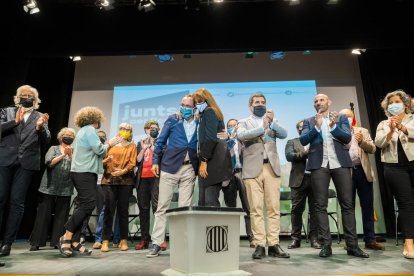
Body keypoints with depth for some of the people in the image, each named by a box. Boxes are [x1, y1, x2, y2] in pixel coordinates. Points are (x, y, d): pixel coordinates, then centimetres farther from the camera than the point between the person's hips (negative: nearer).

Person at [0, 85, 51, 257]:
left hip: (26, 163, 0)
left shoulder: (40, 117, 11)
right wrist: (15, 121, -15)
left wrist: (40, 126, -16)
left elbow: (46, 141, 2)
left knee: (17, 202, 1)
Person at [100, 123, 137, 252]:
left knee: (123, 210, 1)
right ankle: (105, 241, -2)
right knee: (108, 209, -5)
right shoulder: (111, 145, 18)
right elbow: (103, 162, 10)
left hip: (125, 181, 0)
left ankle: (124, 240, 8)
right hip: (109, 180, 1)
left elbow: (132, 163, 2)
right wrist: (106, 160, -12)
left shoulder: (132, 146, 16)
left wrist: (123, 171, -15)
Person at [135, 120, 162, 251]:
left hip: (156, 177, -3)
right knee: (143, 208, 5)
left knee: (157, 206, -15)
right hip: (142, 178, 4)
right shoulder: (140, 143, 20)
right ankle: (144, 239, 11)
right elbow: (137, 160, 9)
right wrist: (144, 148, -3)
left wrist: (152, 146, -4)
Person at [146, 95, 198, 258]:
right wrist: (155, 161, -2)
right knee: (162, 206, 1)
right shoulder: (172, 119, 7)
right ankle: (156, 243, 8)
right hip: (170, 166, -1)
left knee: (185, 207, 3)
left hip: (190, 169, 1)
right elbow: (160, 141, 6)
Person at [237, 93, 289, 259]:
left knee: (274, 208, 1)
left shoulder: (273, 122, 21)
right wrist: (262, 128, -17)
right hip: (253, 169, -2)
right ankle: (259, 245, 2)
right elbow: (241, 136, -9)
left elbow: (284, 134, 3)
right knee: (256, 209, -3)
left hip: (271, 168, 2)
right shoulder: (244, 122, 13)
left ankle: (273, 244, 6)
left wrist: (272, 122, -12)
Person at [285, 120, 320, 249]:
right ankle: (295, 238, 6)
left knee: (315, 209, 2)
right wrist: (304, 153, -13)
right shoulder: (292, 142, 14)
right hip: (299, 179, -1)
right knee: (296, 210, 0)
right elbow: (289, 156, -4)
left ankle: (314, 237, 11)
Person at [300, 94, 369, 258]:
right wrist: (317, 126, -12)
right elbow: (303, 140, 0)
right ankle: (326, 245, 3)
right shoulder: (309, 121, 15)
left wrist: (333, 126, -14)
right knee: (320, 205, -2)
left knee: (347, 204, 1)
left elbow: (347, 138, 2)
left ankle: (352, 245, 8)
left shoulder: (341, 118, 15)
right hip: (319, 165, 0)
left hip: (340, 163, 1)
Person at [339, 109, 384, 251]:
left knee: (368, 206, 5)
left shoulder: (363, 131, 15)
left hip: (363, 171, 3)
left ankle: (370, 240, 14)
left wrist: (362, 141, -9)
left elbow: (372, 149, 8)